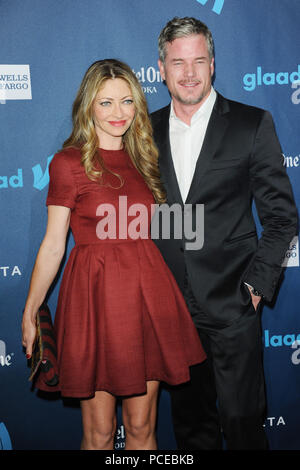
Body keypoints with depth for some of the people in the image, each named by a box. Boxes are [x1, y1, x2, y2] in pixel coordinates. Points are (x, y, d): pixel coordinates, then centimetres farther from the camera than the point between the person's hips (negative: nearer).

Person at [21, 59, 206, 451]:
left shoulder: (142, 159, 11)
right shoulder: (69, 163, -4)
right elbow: (53, 245, -2)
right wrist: (31, 311, -2)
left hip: (148, 291, 4)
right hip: (96, 295, -4)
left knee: (141, 425, 11)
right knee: (99, 432, 5)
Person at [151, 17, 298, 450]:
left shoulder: (252, 124, -3)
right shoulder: (146, 130, 6)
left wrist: (258, 284, -9)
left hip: (232, 304, -3)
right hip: (169, 307, 3)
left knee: (242, 420, 3)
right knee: (190, 418, 17)